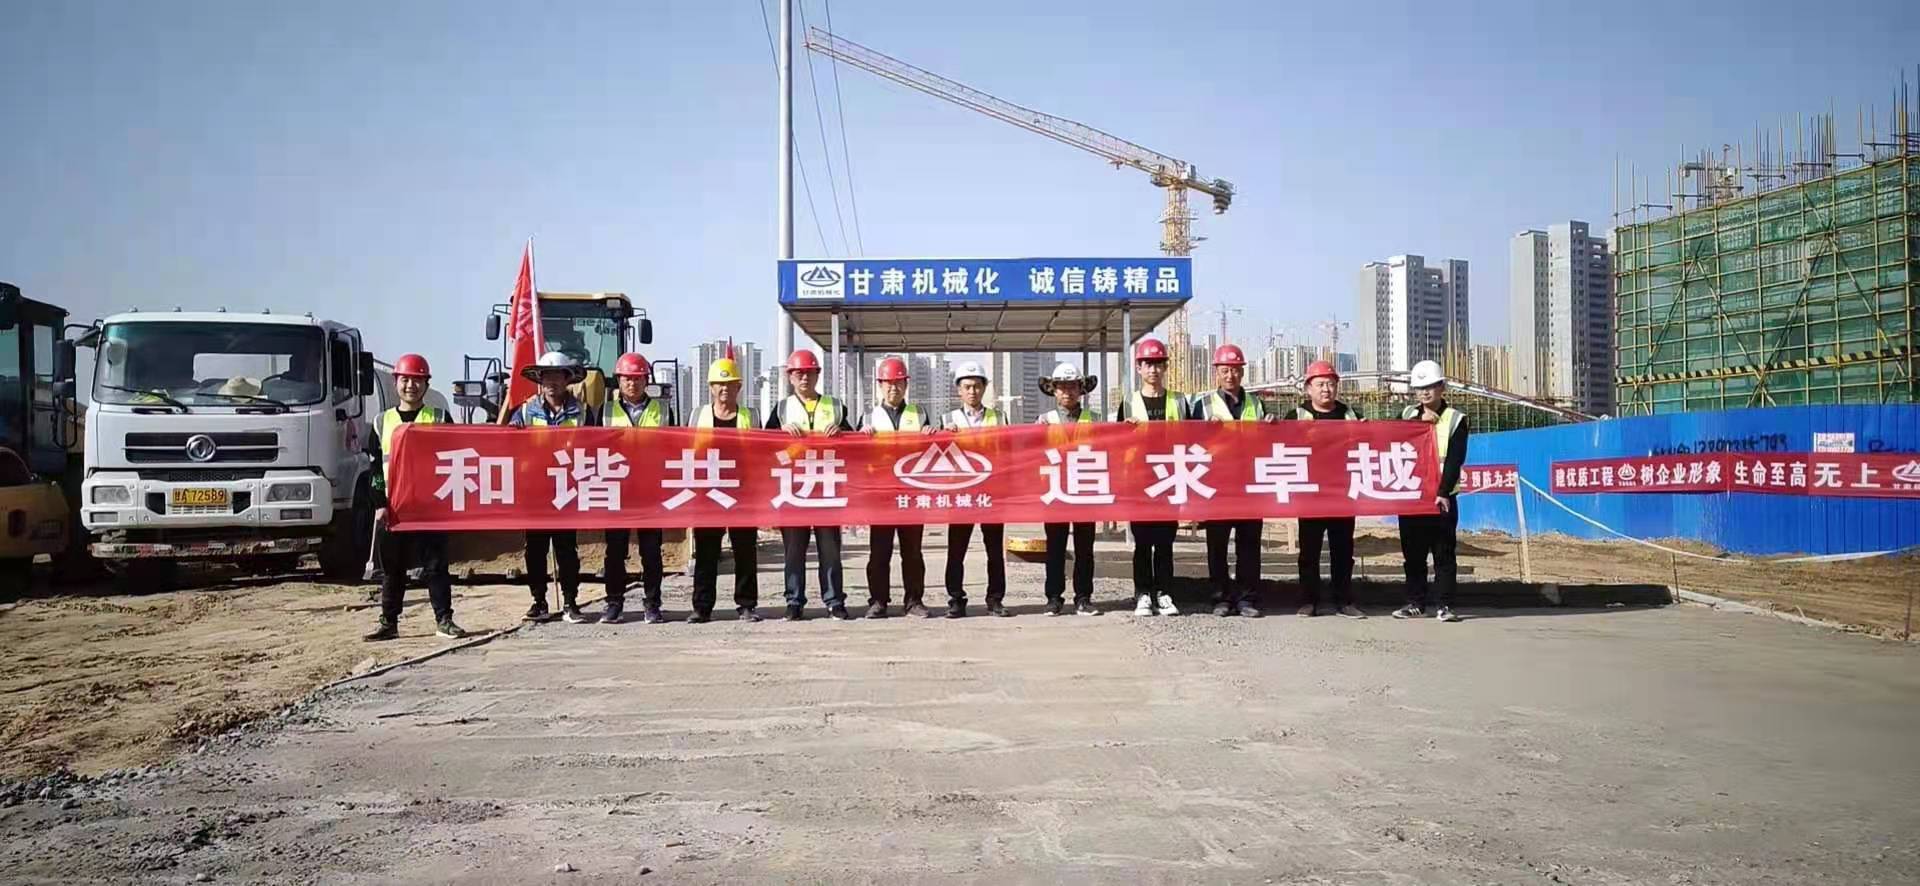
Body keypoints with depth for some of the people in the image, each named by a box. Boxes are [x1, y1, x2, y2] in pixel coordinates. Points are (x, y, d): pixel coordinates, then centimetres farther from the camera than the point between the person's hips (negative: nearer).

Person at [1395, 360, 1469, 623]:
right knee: (1413, 552, 7)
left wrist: (1443, 493, -18)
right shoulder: (1408, 415, 11)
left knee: (1444, 553, -2)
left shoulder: (1456, 419, 0)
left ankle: (1443, 604, 1)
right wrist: (1418, 422, -12)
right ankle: (1415, 603, 14)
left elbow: (1455, 460, -9)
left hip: (1442, 496, -3)